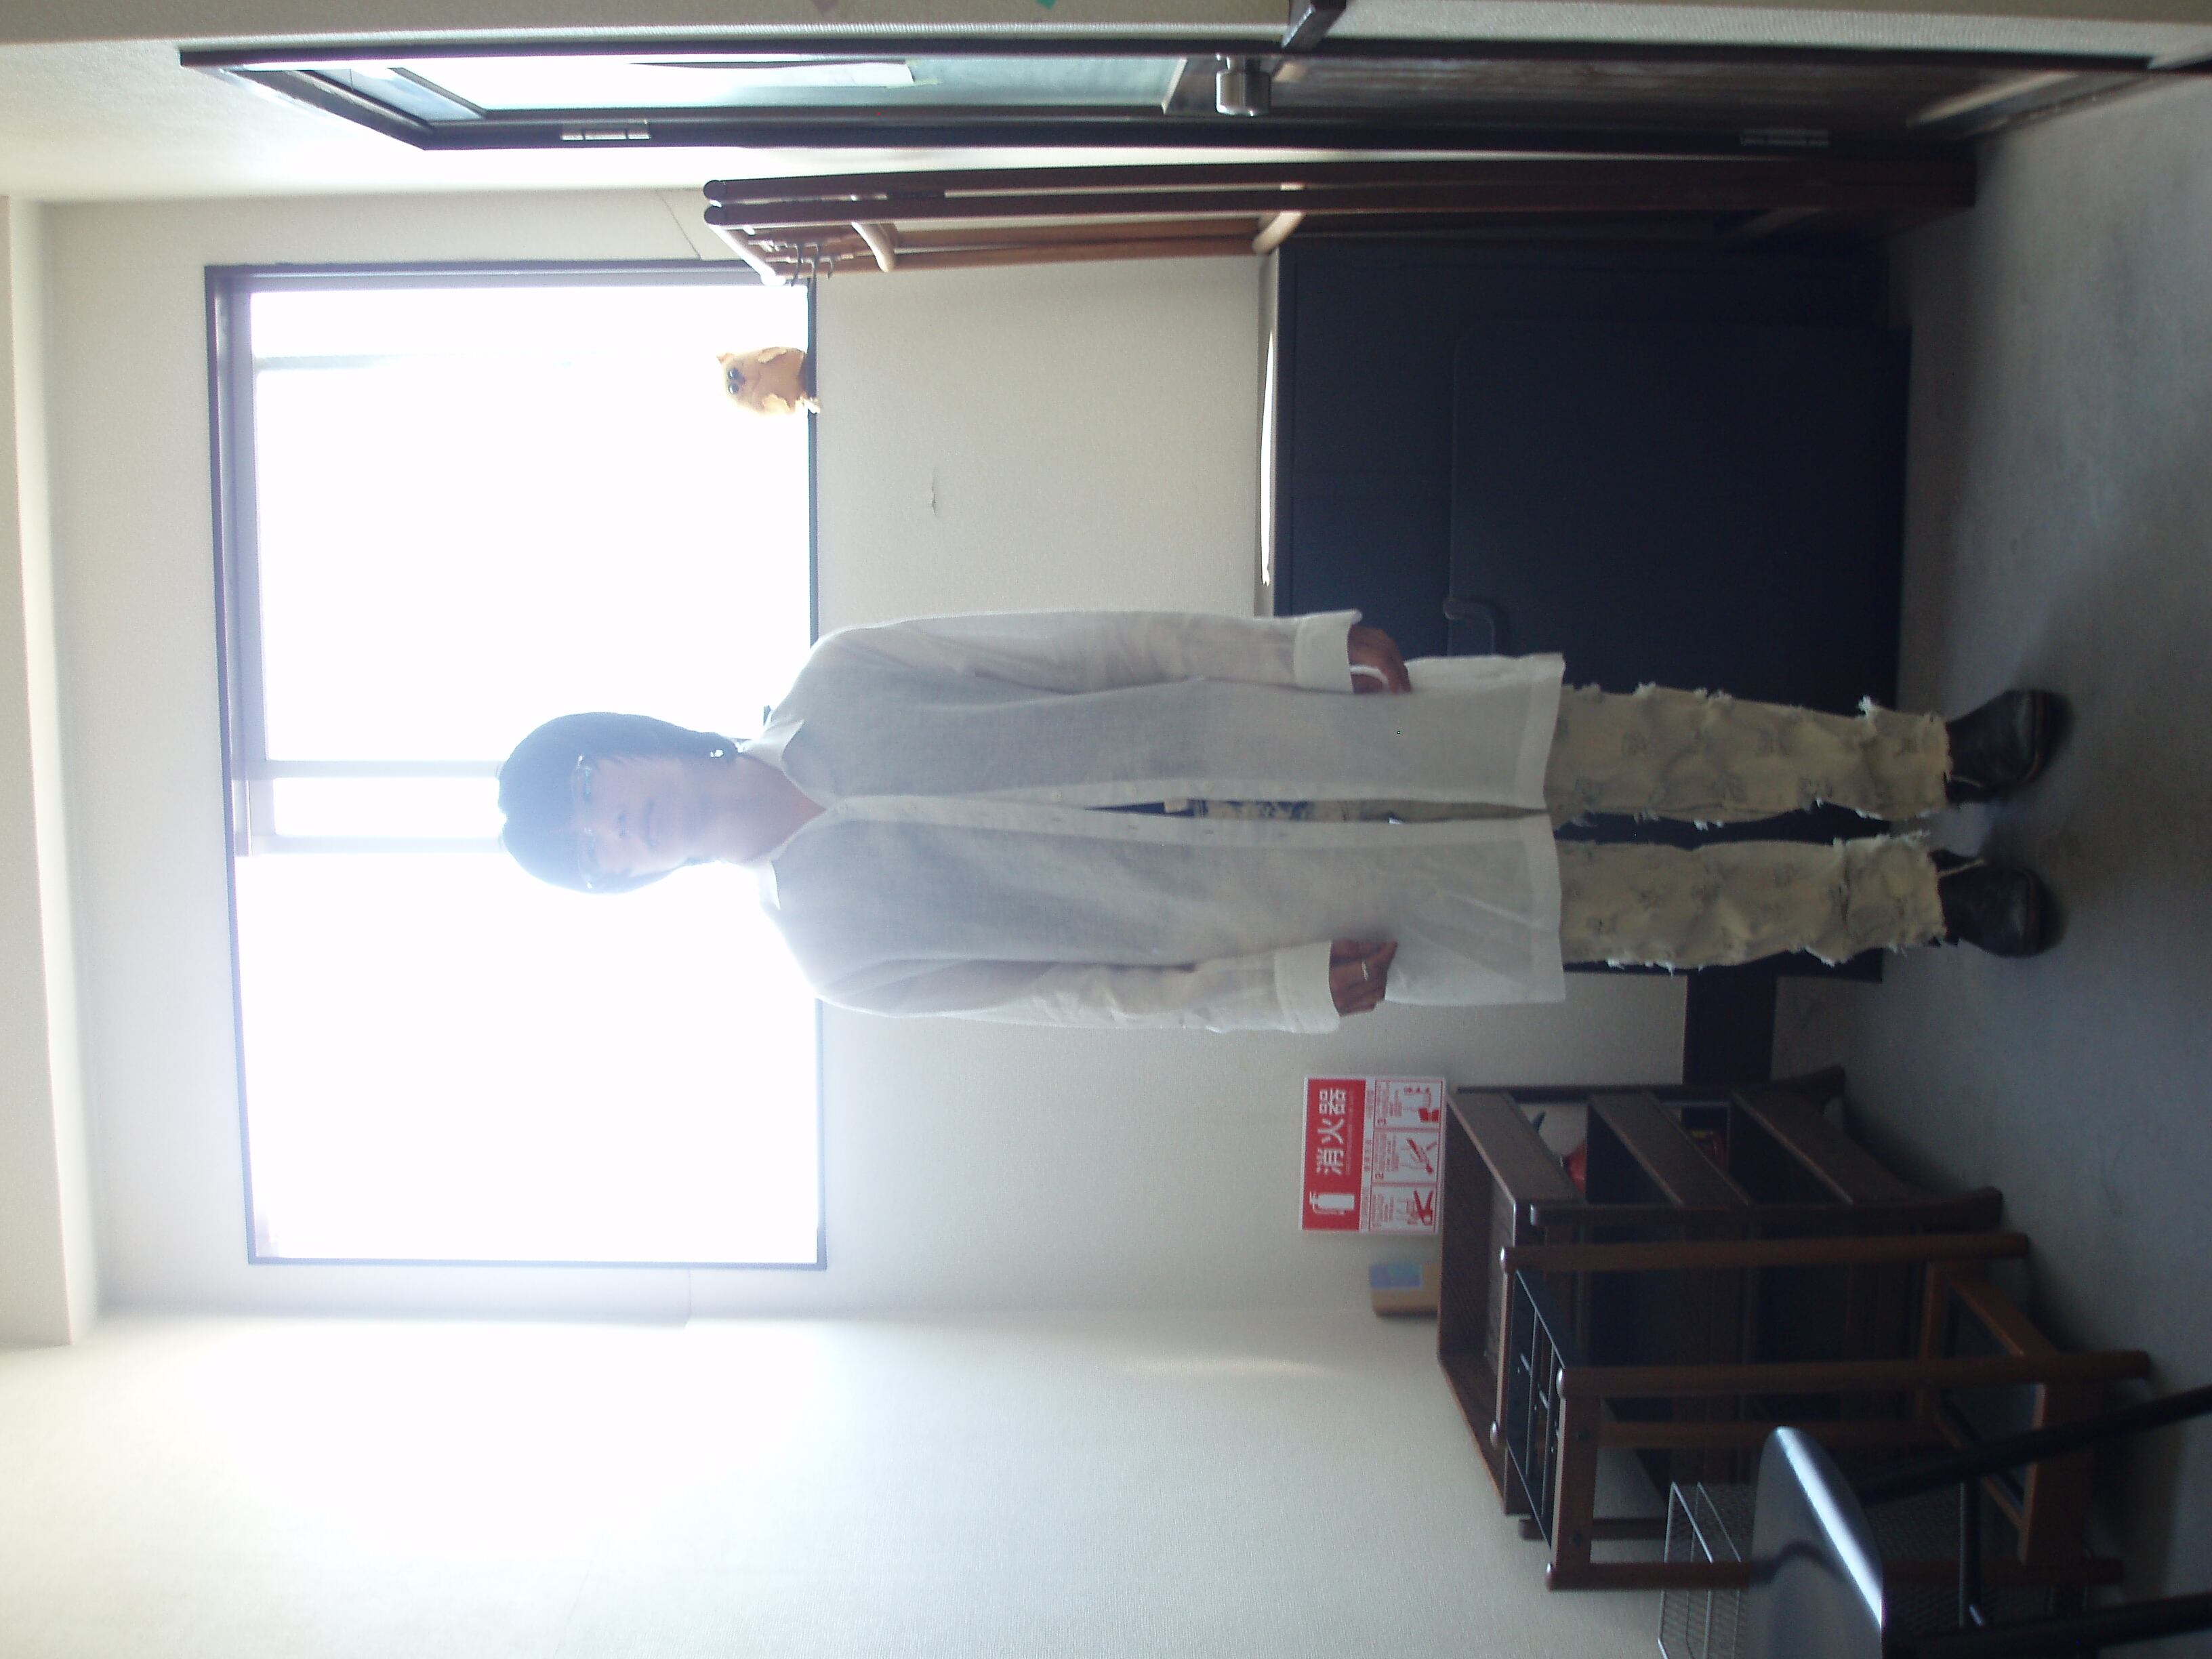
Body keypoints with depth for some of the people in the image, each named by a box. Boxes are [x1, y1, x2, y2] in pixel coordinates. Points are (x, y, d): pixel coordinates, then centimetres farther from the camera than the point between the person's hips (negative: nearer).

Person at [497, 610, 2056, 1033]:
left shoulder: (840, 684, -2)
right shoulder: (845, 949, -4)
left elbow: (1090, 643, -3)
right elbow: (1092, 988, -4)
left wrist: (1314, 646, -10)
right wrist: (1300, 983, -11)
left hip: (1314, 727, 2)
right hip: (1328, 925, -2)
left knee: (1649, 744, -3)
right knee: (1646, 912, -1)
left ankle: (1932, 756, 18)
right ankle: (1923, 897, 19)